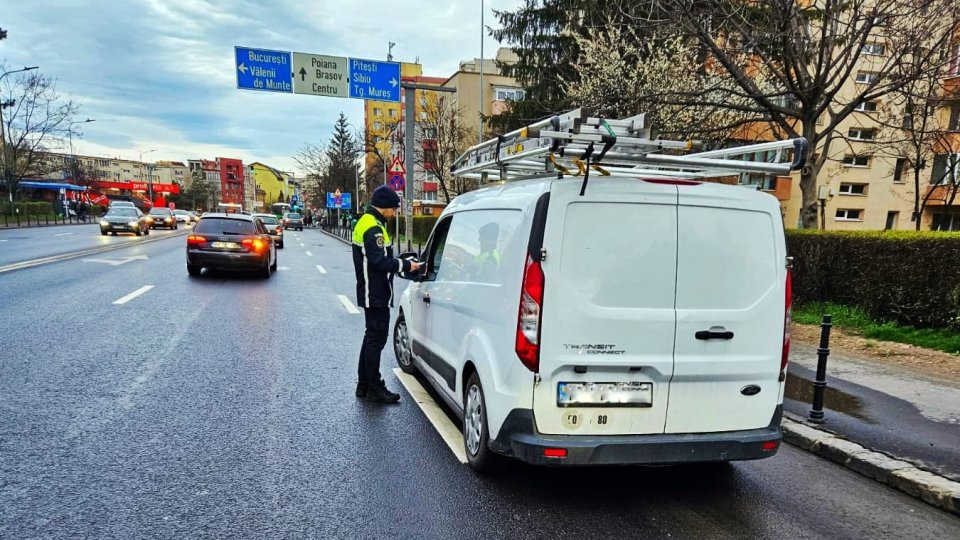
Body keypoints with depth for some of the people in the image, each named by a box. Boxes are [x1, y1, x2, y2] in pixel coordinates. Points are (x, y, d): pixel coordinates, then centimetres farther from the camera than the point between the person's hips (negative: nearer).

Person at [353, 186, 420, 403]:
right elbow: (379, 261, -25)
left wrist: (401, 262, 8)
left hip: (371, 294, 11)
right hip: (376, 295, -11)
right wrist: (406, 265, -18)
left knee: (371, 337, 17)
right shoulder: (373, 228, -18)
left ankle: (364, 385, 27)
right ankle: (374, 389, 6)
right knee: (376, 339, -3)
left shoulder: (366, 223, 16)